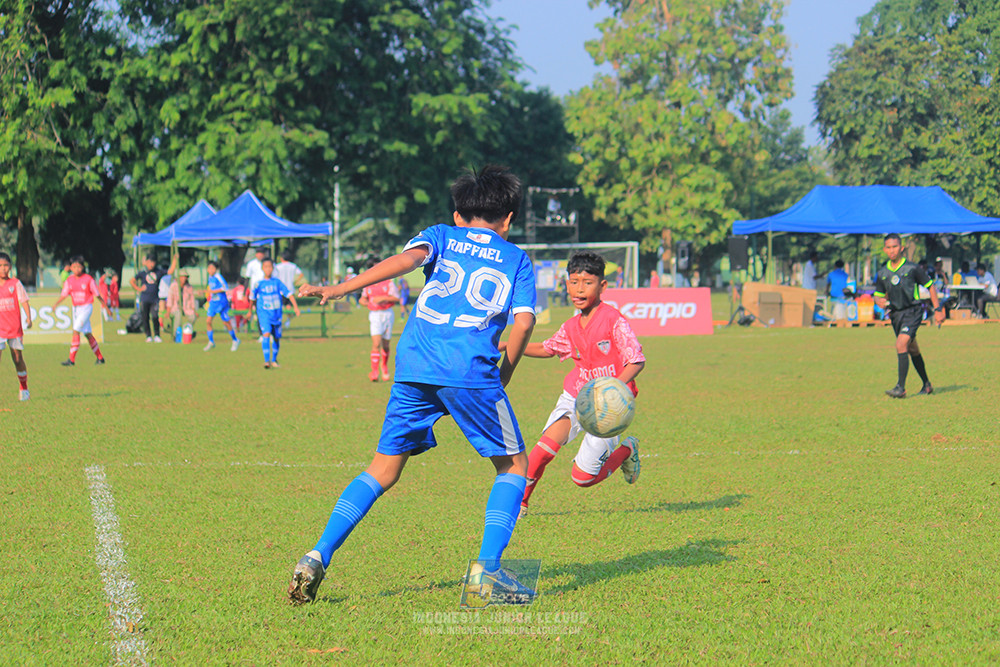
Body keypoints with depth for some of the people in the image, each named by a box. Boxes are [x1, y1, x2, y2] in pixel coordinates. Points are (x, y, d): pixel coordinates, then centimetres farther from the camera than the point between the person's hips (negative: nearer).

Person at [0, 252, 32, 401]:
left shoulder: (15, 283, 2)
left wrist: (28, 318, -14)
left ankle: (24, 390, 21)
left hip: (15, 328, 0)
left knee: (18, 359, 6)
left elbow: (24, 301, -1)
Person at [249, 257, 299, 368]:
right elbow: (252, 297, 11)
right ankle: (266, 360, -23)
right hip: (264, 313, -3)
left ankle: (274, 360, 31)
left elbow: (289, 294, -1)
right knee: (266, 334, -21)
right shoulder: (259, 283, -4)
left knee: (276, 338, 10)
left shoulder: (277, 282, 0)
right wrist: (250, 310, 22)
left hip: (277, 314, 3)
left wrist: (296, 307, -11)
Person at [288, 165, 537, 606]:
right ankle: (486, 569, -3)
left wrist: (340, 288, -9)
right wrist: (503, 377, 17)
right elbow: (524, 321, 4)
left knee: (383, 469, 14)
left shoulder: (441, 236, 22)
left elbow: (408, 258, -1)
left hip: (413, 365, 3)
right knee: (514, 466, 13)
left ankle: (318, 557, 2)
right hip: (471, 370, -3)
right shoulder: (516, 259, 20)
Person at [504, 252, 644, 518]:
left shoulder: (614, 321, -14)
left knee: (582, 477, -6)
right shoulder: (571, 328, 5)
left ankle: (625, 451, 23)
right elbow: (546, 349, 25)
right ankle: (520, 501, -6)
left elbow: (637, 361, -18)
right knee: (549, 442, -24)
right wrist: (507, 346, 16)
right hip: (576, 396, 4)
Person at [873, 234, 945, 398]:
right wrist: (880, 301, -9)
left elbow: (930, 286, 0)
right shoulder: (882, 273, 6)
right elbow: (878, 294, 16)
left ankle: (901, 388, -25)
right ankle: (927, 385, 30)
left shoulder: (912, 268, -8)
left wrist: (938, 309, -3)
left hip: (912, 312, -6)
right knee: (912, 350, 16)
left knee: (901, 344, -23)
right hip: (895, 315, 6)